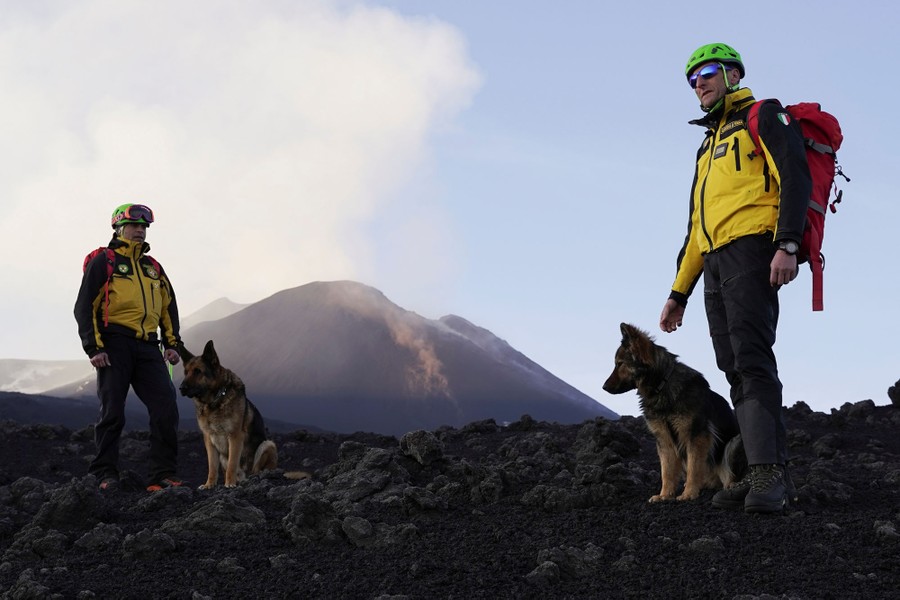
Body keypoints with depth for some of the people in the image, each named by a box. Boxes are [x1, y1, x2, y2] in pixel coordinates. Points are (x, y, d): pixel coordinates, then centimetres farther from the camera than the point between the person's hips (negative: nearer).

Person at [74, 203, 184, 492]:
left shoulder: (153, 267, 22)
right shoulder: (103, 262, 4)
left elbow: (169, 307, 26)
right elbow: (85, 306, -2)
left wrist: (172, 343, 13)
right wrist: (93, 348, -11)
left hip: (148, 348, 5)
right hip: (115, 345, -5)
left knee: (166, 409, -6)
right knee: (112, 412, -3)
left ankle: (163, 476, -3)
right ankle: (104, 475, 7)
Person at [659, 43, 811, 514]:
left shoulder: (763, 117, 6)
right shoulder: (708, 147, 31)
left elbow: (795, 175, -9)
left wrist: (787, 244, -23)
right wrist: (679, 292, 26)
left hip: (752, 248, -9)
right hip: (715, 262, 9)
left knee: (751, 359, -19)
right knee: (735, 368, 1)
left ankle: (767, 471, -24)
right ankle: (771, 472, 0)